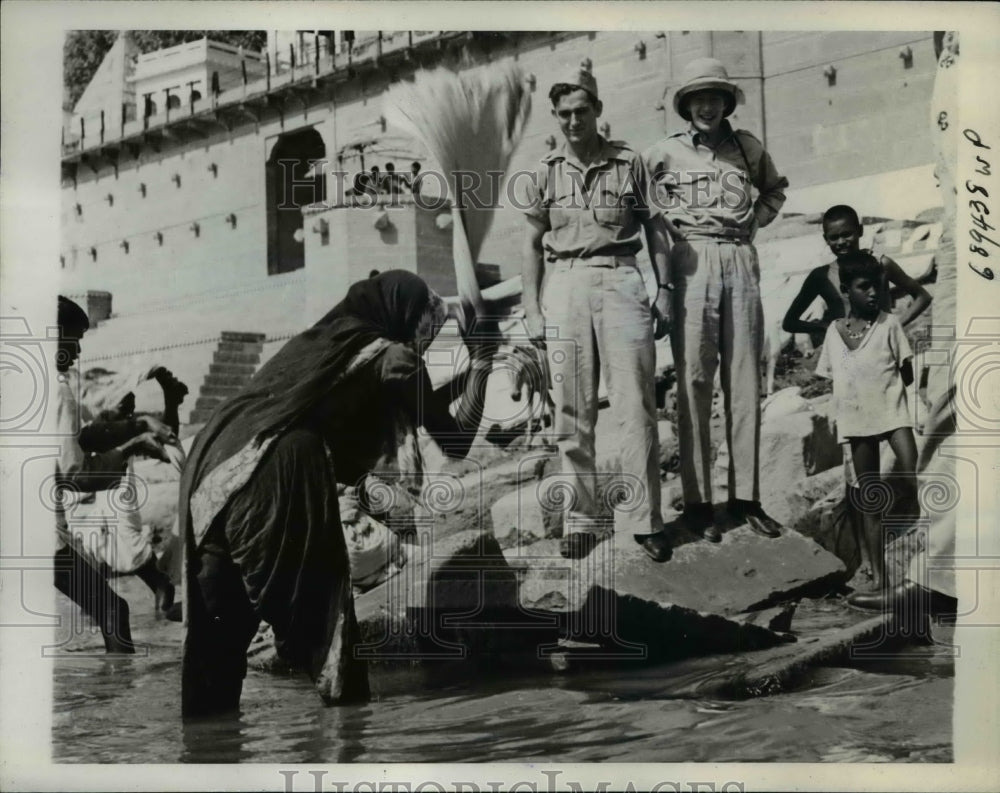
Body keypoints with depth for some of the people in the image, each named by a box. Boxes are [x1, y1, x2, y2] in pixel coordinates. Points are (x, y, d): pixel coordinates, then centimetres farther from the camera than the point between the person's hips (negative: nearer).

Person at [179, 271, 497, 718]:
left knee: (221, 623, 15)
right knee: (314, 606, 7)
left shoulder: (330, 337, 28)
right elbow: (455, 441, 12)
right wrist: (482, 363, 21)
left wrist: (470, 369, 42)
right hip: (277, 478, -8)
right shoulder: (389, 355, 7)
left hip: (214, 470, 8)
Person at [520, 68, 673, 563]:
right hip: (566, 284, 2)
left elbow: (655, 230, 12)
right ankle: (582, 520, 10)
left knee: (635, 406, -6)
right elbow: (532, 244, 14)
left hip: (621, 281, -2)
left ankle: (646, 521, 0)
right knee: (572, 412, 2)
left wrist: (664, 290, 4)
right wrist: (531, 309, 6)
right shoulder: (547, 171, 11)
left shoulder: (629, 163, 7)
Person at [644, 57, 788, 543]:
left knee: (744, 382, 2)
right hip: (693, 262, -3)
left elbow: (775, 188, 30)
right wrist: (661, 224, 6)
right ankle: (696, 502, -3)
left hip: (741, 261, 3)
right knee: (694, 381, -6)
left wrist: (755, 221, 13)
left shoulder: (747, 146, 13)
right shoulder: (666, 152, 6)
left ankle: (745, 498, 7)